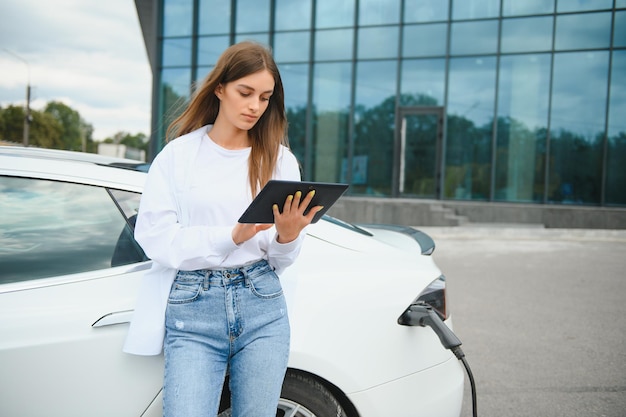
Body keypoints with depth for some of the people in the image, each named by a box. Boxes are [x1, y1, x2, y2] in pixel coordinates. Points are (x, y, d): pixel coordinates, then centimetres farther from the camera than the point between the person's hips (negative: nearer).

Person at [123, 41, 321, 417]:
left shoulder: (280, 160, 8)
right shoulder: (178, 154, 2)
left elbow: (280, 262, 9)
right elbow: (154, 238, -7)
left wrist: (287, 236, -14)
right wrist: (231, 236, -17)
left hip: (262, 306, 2)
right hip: (192, 307, -2)